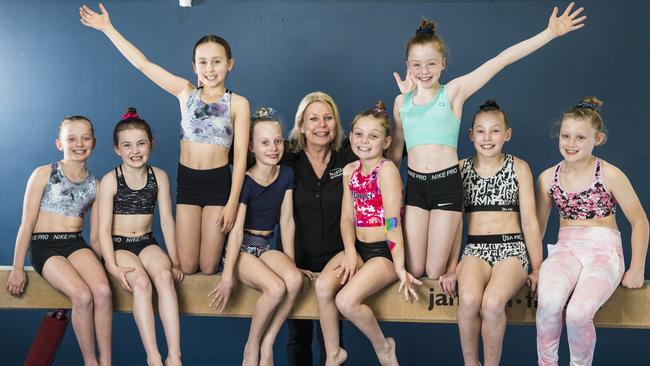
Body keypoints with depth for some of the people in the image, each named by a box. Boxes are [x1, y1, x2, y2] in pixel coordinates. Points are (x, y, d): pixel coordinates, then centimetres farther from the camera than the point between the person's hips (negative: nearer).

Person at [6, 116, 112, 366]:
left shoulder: (94, 186, 11)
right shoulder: (43, 174, 0)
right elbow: (27, 224, 0)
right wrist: (17, 269, -2)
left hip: (76, 244, 3)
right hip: (44, 245, -3)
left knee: (103, 291, -28)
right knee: (83, 296, -29)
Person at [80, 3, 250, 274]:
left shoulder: (238, 103, -1)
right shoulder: (186, 92, 5)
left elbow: (240, 155, -4)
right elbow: (143, 64, 4)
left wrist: (232, 203, -9)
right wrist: (107, 28, 2)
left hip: (219, 183, -2)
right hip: (187, 181, 2)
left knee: (208, 267, 3)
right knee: (186, 267, 2)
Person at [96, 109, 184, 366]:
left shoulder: (159, 176, 1)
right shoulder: (110, 180, -7)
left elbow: (167, 220, 1)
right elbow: (104, 228, -9)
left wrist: (174, 260, -3)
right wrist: (113, 266, -20)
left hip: (147, 243, 2)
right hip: (118, 245, -2)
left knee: (164, 276, -29)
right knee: (141, 282, -31)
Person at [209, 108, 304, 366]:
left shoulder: (286, 174, 3)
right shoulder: (246, 181, -12)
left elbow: (286, 220, 5)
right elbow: (236, 229, -18)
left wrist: (290, 262, 3)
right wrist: (227, 276, -23)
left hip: (266, 246, 5)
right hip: (241, 247, -5)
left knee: (295, 280, -28)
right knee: (275, 288, -31)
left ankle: (267, 345, -11)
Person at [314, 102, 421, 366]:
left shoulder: (387, 169, -12)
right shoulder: (349, 171, 9)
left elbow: (392, 221, -17)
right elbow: (347, 216, 5)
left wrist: (399, 267, -20)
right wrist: (350, 252, -12)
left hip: (384, 251, -6)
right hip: (358, 248, 6)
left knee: (346, 300, -25)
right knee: (322, 285, -20)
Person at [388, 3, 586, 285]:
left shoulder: (454, 91, 0)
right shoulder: (402, 101, 10)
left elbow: (501, 60, -7)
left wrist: (550, 33, -10)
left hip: (447, 183, -3)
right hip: (414, 185, 3)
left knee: (434, 273, 2)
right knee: (414, 271, 1)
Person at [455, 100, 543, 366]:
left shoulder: (518, 168, 6)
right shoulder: (460, 168, 9)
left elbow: (529, 220, 5)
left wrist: (537, 269, 5)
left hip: (512, 247, -1)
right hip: (475, 248, 1)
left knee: (492, 303, -31)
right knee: (468, 300, -31)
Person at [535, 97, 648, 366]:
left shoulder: (609, 175, -5)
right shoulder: (548, 177, 5)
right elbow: (538, 225, 15)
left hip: (603, 250, -2)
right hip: (565, 248, 2)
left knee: (578, 312, -29)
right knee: (549, 302, -31)